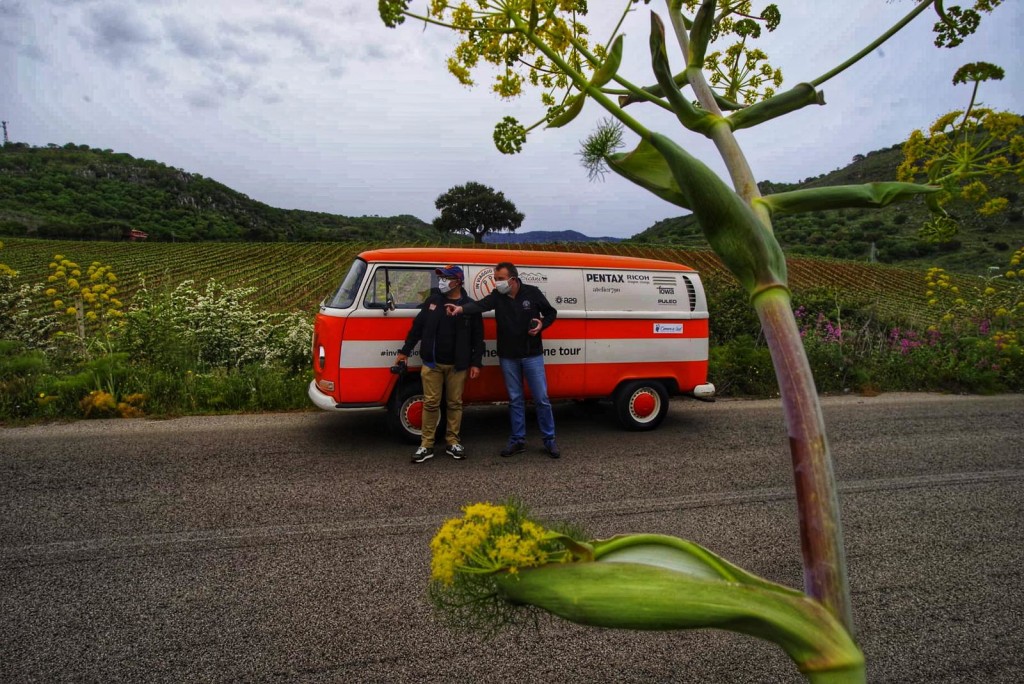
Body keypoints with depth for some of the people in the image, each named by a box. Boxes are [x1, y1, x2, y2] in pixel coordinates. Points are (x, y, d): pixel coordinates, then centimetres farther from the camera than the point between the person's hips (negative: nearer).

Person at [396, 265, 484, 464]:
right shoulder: (432, 300, 4)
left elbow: (478, 337, 2)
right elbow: (417, 327, 9)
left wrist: (476, 363, -3)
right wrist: (405, 351, 9)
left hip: (457, 365, -1)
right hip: (432, 363, 1)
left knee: (455, 403, 7)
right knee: (431, 403, 2)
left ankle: (453, 442, 19)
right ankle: (426, 445, 9)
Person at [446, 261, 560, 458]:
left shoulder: (532, 293, -7)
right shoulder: (497, 296, -4)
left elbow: (551, 313, 6)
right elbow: (480, 305, -24)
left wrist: (542, 324, -15)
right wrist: (462, 308, -44)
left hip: (532, 355, -2)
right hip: (508, 357, 2)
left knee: (541, 398, 2)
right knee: (515, 399, 10)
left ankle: (549, 440, 15)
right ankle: (518, 440, 20)